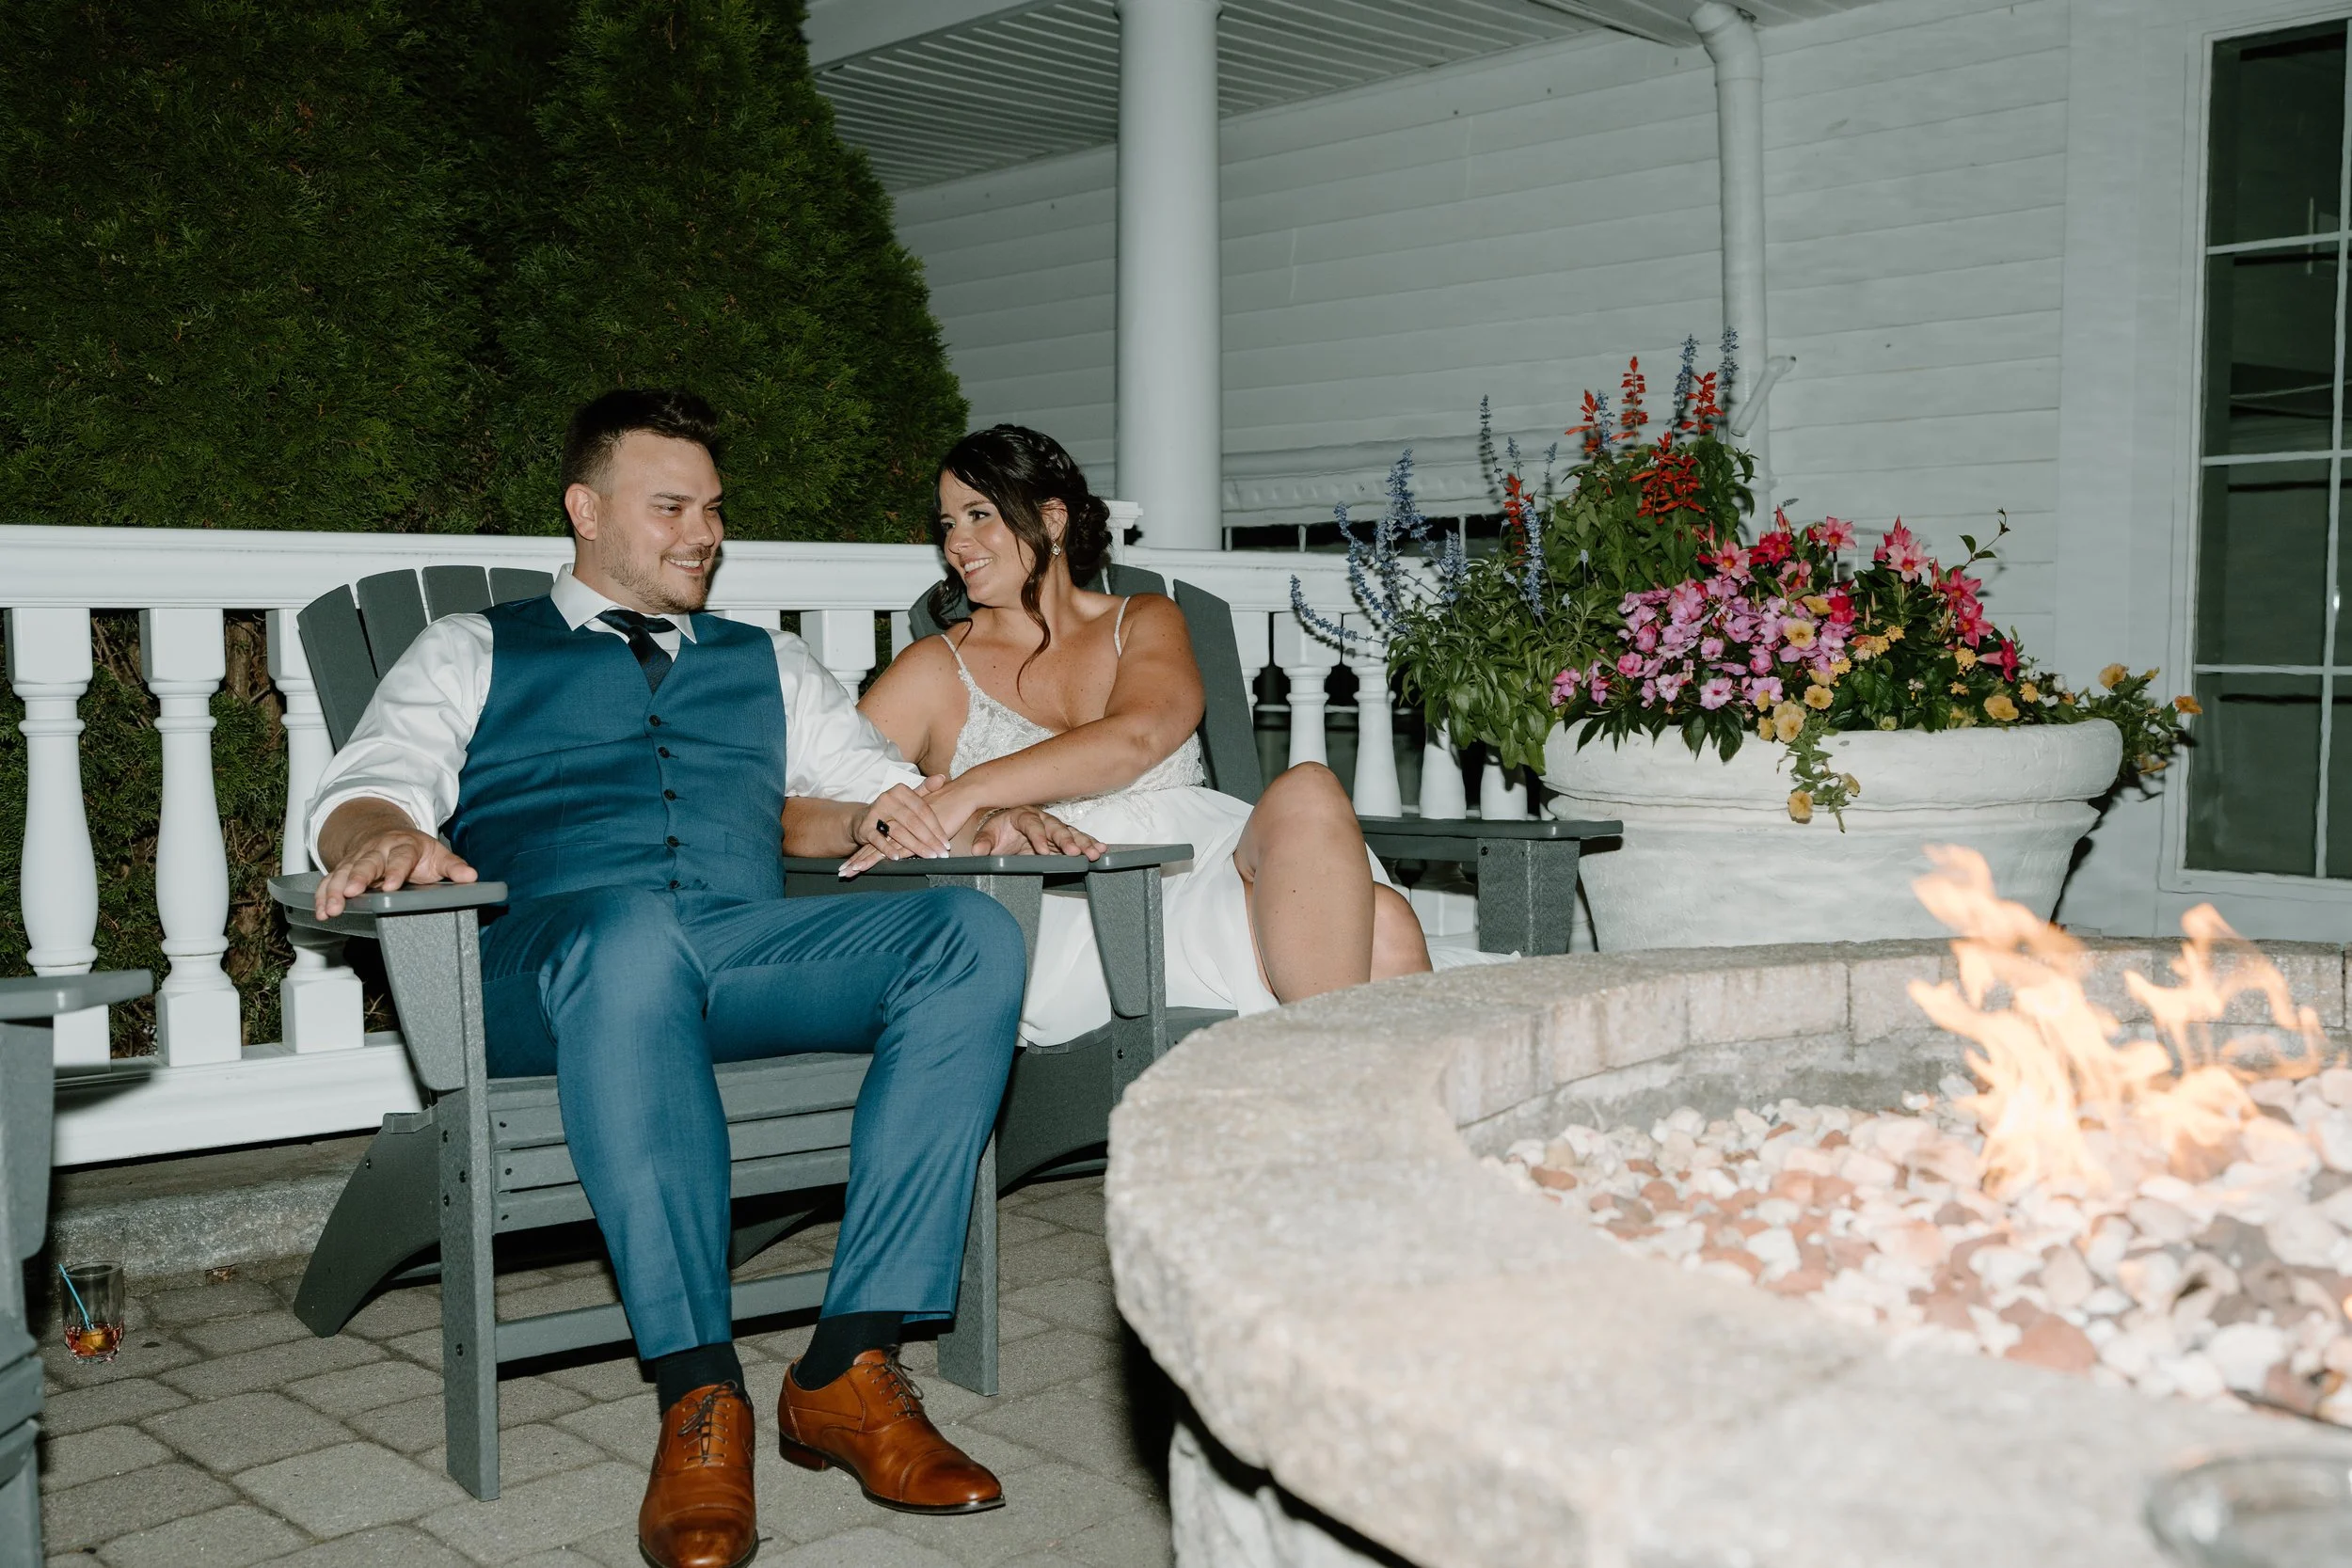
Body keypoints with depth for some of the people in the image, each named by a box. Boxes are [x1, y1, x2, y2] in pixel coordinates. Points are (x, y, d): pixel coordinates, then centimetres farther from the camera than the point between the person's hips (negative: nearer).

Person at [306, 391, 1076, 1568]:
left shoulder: (768, 663, 33)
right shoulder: (471, 653, 23)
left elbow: (882, 794, 24)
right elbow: (362, 796, 8)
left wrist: (964, 823, -1)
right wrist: (386, 838, -18)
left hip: (751, 944, 3)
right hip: (551, 960, -3)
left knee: (972, 934, -28)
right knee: (637, 932, -42)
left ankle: (850, 1369, -30)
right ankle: (699, 1403, -39)